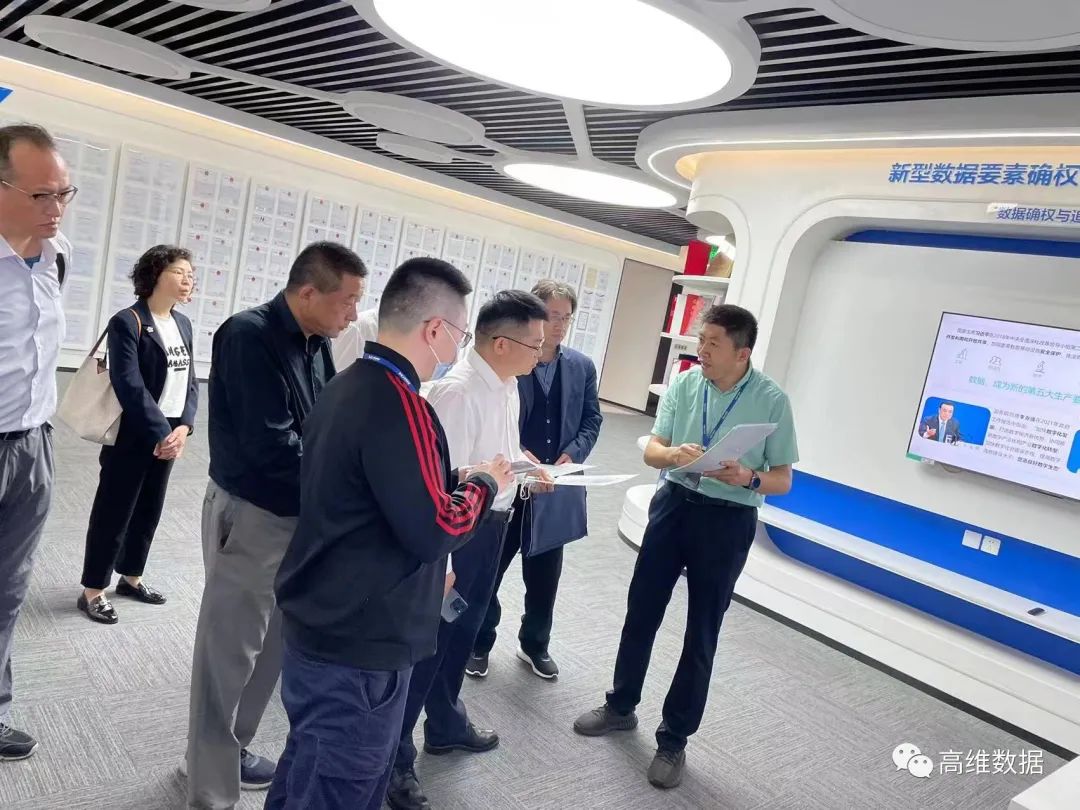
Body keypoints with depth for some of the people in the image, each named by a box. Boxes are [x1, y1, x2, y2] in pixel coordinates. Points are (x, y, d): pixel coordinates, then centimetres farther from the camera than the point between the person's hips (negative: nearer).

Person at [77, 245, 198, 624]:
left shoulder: (183, 324, 9)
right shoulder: (127, 322, -12)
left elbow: (190, 381, 7)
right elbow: (130, 386, -19)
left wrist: (183, 427, -7)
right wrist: (161, 432, -19)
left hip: (169, 437, 7)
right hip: (132, 437, -7)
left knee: (149, 511, 17)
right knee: (114, 513, 4)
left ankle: (130, 577, 34)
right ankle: (93, 590, 18)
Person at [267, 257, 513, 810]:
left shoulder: (348, 385, 8)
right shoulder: (398, 403, -24)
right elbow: (432, 529, -24)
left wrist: (453, 479, 3)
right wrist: (482, 485, -8)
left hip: (324, 625, 9)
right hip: (359, 644, -9)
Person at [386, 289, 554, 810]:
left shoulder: (508, 385, 4)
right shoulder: (458, 392, -25)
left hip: (493, 524, 9)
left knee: (462, 632, 25)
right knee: (427, 638, 7)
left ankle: (446, 725, 47)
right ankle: (394, 756, 27)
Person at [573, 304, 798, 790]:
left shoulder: (772, 400, -11)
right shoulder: (684, 384, -4)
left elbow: (782, 479, -6)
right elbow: (651, 450, -3)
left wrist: (748, 478, -28)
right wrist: (674, 454, -26)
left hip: (728, 520, -3)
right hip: (674, 503, 3)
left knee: (701, 634, 7)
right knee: (641, 611, 13)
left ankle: (673, 740, 25)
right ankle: (621, 707, 36)